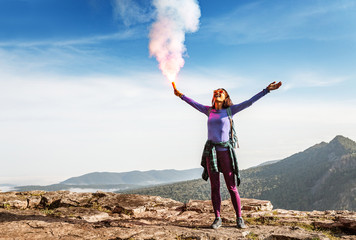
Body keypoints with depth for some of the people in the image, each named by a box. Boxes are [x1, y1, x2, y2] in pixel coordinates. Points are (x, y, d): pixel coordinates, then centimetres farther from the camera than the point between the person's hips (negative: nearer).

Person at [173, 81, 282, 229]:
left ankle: (239, 218, 12)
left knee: (232, 187, 0)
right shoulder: (209, 111, 13)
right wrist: (181, 95, 29)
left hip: (225, 151, -3)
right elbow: (194, 104, 25)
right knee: (214, 187, 6)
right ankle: (217, 219, 14)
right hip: (211, 151, 3)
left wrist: (267, 90, -1)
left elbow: (250, 102, 2)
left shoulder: (230, 110, 5)